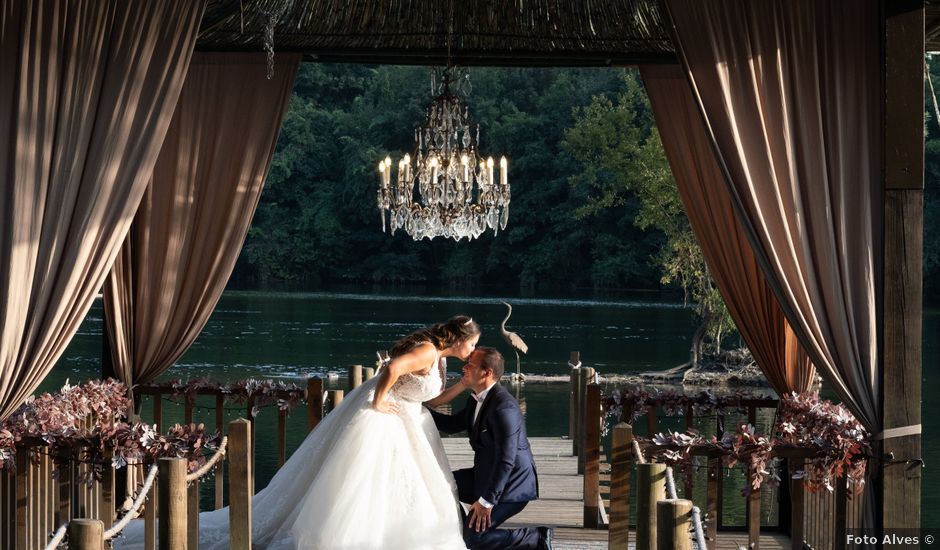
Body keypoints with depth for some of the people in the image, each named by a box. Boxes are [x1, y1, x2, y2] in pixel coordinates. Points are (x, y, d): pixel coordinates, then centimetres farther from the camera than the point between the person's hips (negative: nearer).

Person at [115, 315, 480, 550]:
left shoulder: (438, 356, 8)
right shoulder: (428, 351, -23)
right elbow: (392, 368, -39)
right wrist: (378, 402, -26)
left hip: (398, 421, 10)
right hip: (376, 420, -10)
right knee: (347, 489, -7)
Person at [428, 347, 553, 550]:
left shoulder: (503, 407, -26)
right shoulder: (477, 400, 5)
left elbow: (506, 460, -27)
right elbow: (452, 424, 18)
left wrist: (487, 501, -24)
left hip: (510, 484, -10)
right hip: (487, 474, 10)